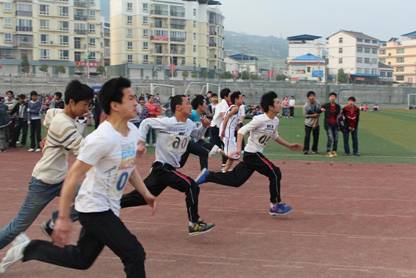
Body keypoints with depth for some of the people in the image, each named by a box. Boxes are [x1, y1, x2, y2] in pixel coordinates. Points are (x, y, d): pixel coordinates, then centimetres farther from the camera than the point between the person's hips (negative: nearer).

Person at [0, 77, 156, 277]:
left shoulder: (133, 131, 1)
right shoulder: (102, 138, -25)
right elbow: (74, 175, -23)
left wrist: (145, 193, 15)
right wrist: (63, 218, -22)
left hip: (108, 207, 9)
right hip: (94, 208, -9)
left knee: (81, 259, 20)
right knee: (134, 254, -7)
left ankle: (27, 249, 33)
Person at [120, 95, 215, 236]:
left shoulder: (190, 124, 5)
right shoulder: (166, 123, -16)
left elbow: (197, 133, 23)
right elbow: (146, 122, -5)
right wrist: (141, 143, -11)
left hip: (170, 168, 8)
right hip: (163, 167, -8)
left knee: (142, 196, 14)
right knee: (191, 187, -17)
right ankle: (194, 224, -7)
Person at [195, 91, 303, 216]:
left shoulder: (275, 121, 7)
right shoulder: (260, 120, -19)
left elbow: (275, 136, 24)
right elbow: (242, 131, -21)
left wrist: (289, 146, 21)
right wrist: (238, 148, -32)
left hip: (255, 154, 9)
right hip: (252, 153, -9)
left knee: (235, 180, 10)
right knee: (275, 173, -9)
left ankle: (207, 175, 19)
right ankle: (275, 206, 1)